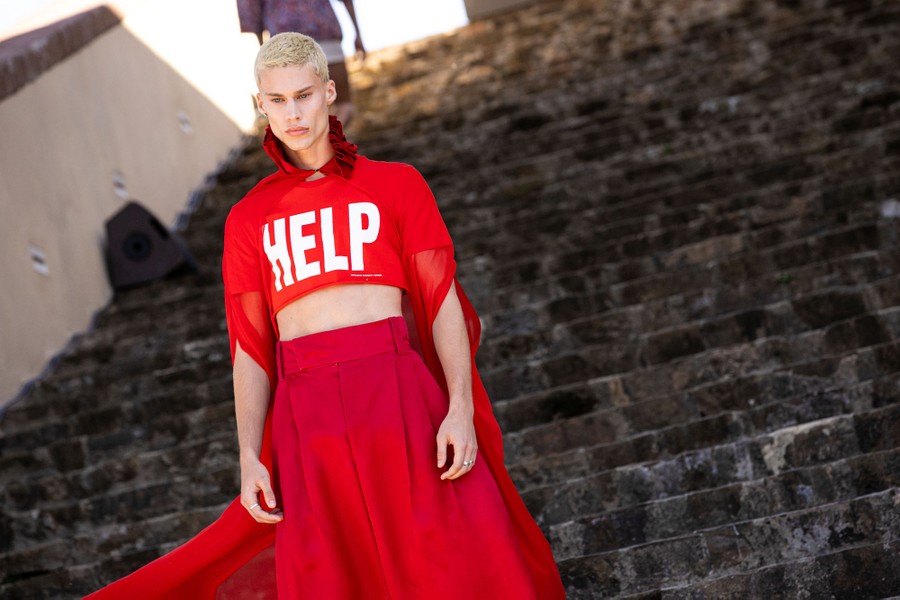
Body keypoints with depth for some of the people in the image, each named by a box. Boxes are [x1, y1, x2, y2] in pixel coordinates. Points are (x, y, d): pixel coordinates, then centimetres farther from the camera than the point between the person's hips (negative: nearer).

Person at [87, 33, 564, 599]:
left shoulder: (396, 184, 12)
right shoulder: (249, 217, 16)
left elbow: (444, 301, 4)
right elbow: (250, 346, 13)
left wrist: (461, 408, -9)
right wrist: (249, 457, 3)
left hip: (396, 388, -1)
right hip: (305, 411, 2)